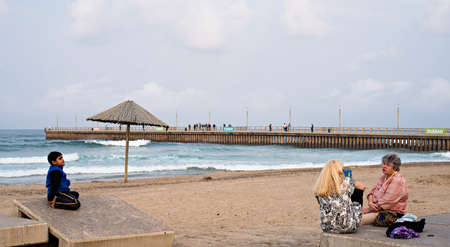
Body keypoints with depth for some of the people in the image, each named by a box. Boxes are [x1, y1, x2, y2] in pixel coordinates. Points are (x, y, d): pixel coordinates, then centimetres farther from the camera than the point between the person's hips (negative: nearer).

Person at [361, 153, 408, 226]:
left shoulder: (397, 181, -15)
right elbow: (373, 191, 16)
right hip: (378, 209, 9)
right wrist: (370, 202, -7)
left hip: (392, 214, -9)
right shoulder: (384, 177, 16)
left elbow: (385, 203, -20)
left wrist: (369, 209, -13)